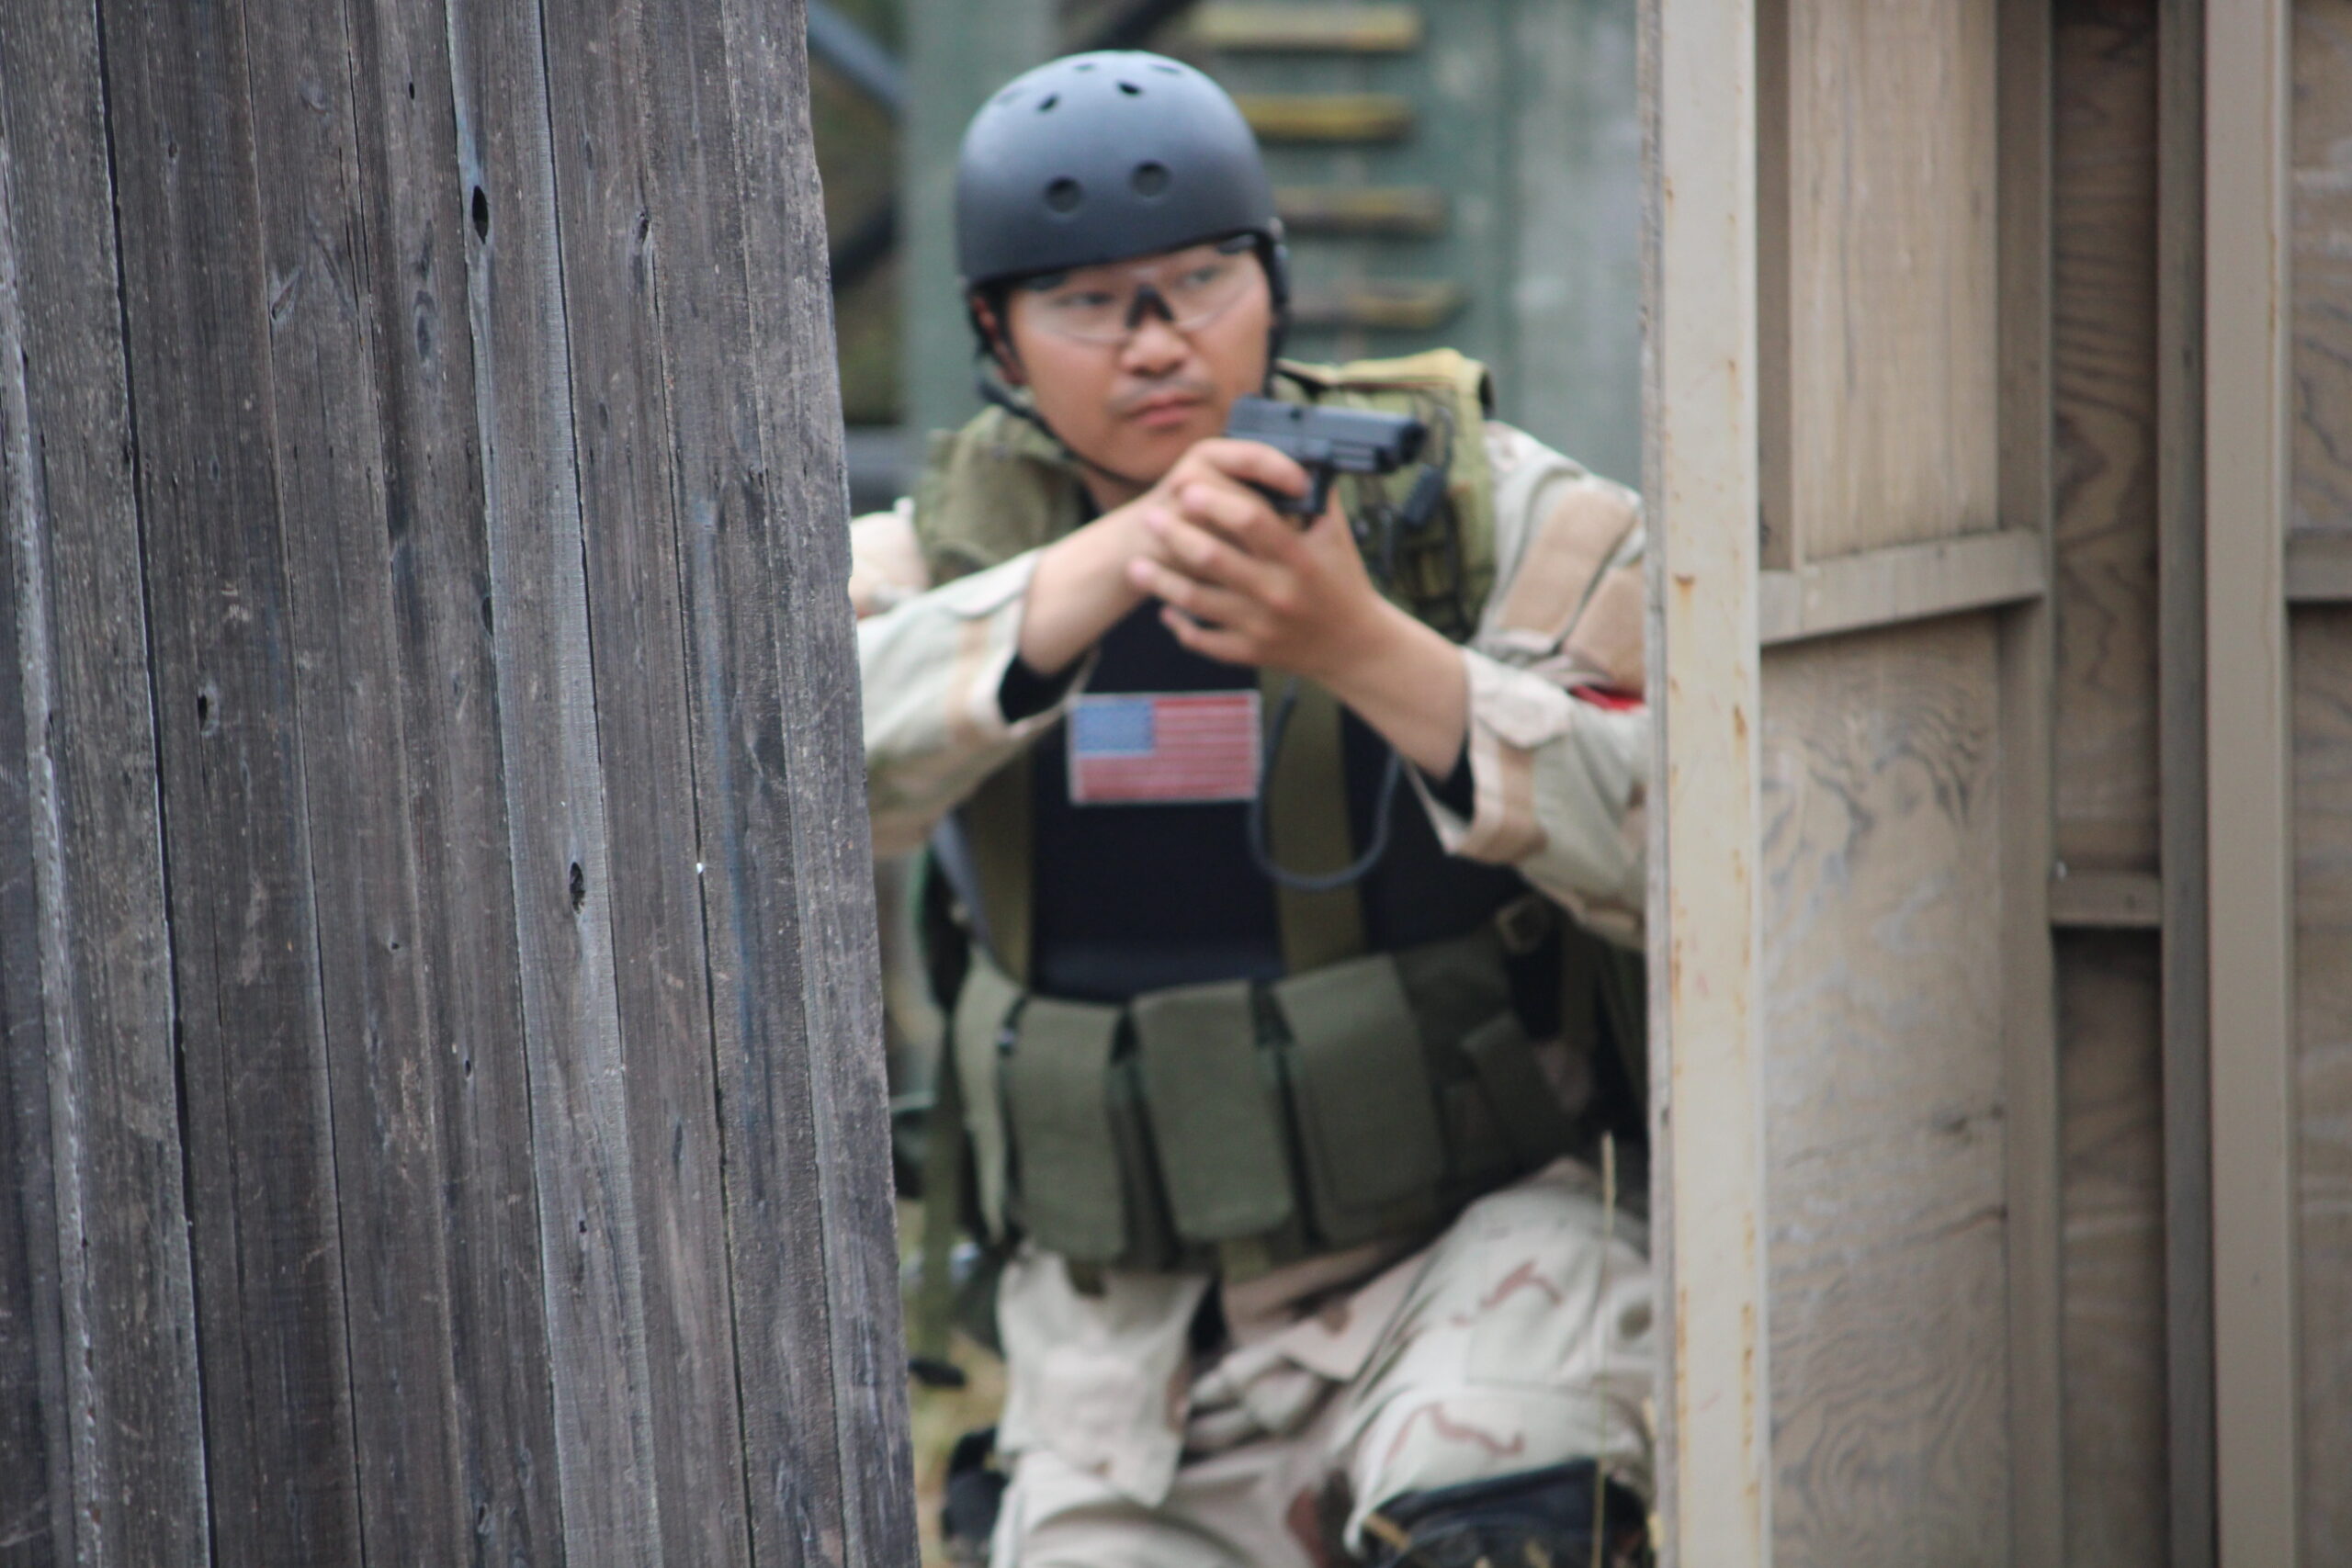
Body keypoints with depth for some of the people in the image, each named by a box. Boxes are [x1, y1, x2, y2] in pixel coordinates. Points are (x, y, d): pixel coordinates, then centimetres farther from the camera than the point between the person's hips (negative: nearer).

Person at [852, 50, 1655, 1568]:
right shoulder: (950, 551, 2)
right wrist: (1105, 567, -34)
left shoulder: (1492, 511, -6)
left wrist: (1362, 648, -32)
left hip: (1476, 1239, -3)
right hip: (1127, 1334, 4)